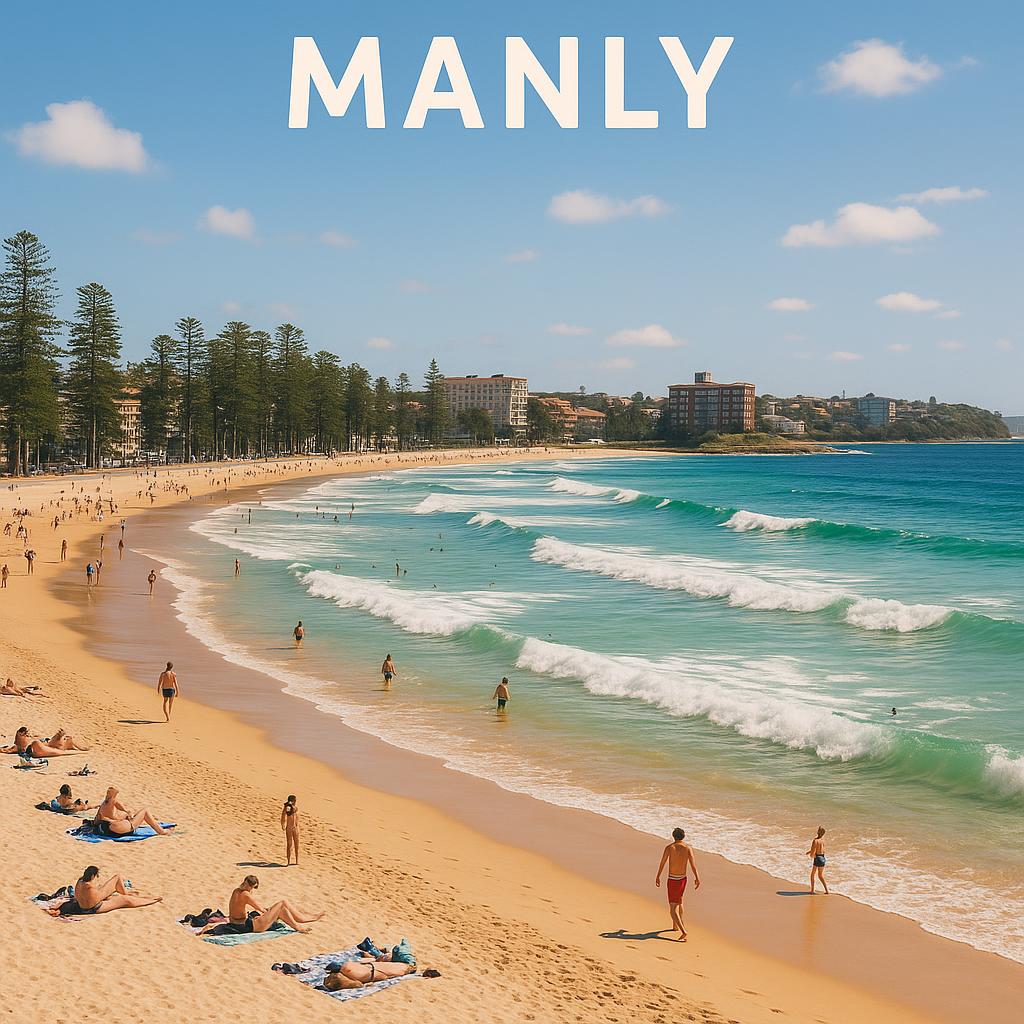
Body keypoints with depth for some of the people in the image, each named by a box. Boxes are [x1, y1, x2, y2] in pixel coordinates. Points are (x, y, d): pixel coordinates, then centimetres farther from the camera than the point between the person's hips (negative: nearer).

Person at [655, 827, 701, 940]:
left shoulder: (669, 847, -7)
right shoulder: (688, 848, -2)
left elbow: (662, 863, -5)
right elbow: (693, 863, -12)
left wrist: (658, 877, 7)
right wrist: (697, 878, -12)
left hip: (672, 880, -4)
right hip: (683, 879, 4)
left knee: (673, 908, -7)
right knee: (679, 902, 30)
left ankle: (683, 931, -26)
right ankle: (675, 926, 43)